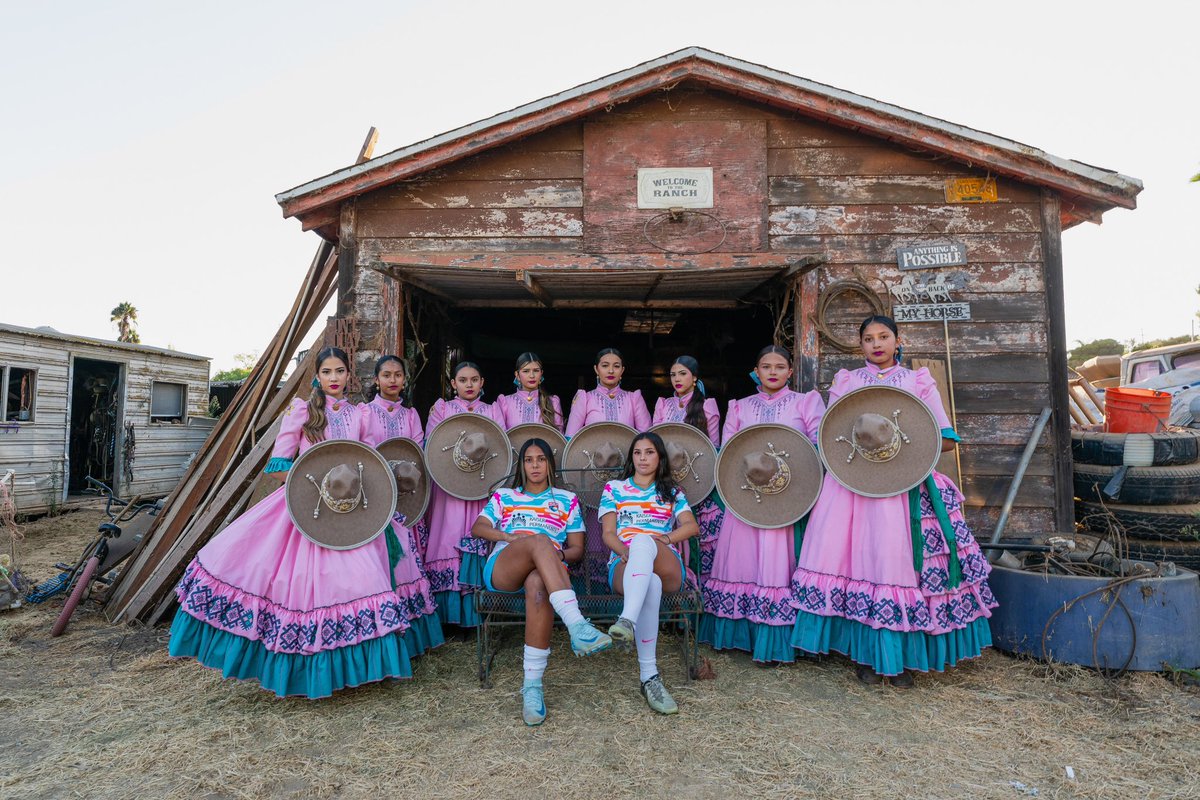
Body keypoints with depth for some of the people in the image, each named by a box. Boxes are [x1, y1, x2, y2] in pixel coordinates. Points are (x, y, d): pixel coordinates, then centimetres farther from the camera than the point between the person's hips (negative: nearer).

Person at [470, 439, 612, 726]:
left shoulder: (566, 500, 24)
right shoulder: (504, 497, 25)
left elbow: (577, 548, 17)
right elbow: (478, 528, 9)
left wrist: (560, 555, -7)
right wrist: (511, 537, -10)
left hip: (546, 570, 0)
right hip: (501, 570, 0)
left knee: (538, 586, -41)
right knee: (540, 541, -36)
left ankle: (532, 686, -39)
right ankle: (577, 627, -50)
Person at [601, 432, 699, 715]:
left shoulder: (671, 492, 23)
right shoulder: (614, 488, 21)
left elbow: (692, 526, 6)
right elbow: (608, 533, 8)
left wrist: (665, 537, -13)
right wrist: (625, 551, -14)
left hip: (668, 568, 0)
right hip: (624, 566, 0)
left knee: (644, 542, -40)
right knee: (650, 583, -41)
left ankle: (627, 621, -60)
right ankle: (649, 676, -47)